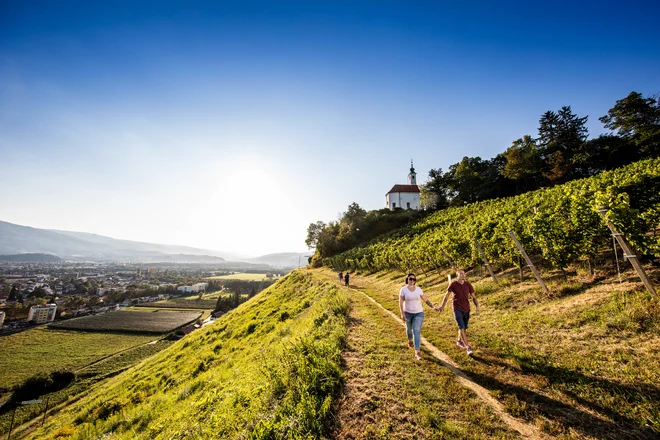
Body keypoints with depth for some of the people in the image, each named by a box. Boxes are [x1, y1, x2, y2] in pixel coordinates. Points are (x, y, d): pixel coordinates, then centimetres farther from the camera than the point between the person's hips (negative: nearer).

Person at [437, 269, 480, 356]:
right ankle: (468, 348, -10)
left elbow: (473, 297, 2)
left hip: (466, 309, 4)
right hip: (457, 309, -4)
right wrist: (442, 306, 5)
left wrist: (477, 307, -13)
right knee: (461, 327, -14)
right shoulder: (453, 284, -12)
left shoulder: (468, 284, -5)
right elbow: (447, 295, -1)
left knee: (464, 327, 18)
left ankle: (459, 341, 41)